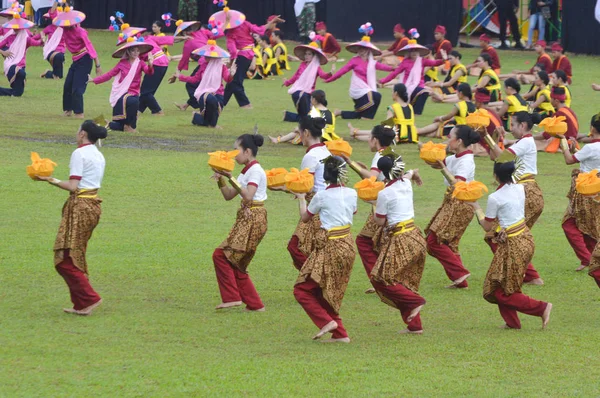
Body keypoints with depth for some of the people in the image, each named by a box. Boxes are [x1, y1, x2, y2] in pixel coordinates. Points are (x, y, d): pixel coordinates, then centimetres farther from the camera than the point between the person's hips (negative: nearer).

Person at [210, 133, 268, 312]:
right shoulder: (247, 171, 16)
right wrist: (221, 179, 1)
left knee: (222, 255, -14)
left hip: (253, 220, -10)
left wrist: (231, 178, -25)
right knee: (236, 264, 11)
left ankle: (232, 297, -11)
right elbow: (228, 195, 16)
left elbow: (248, 196, -25)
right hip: (246, 219, 10)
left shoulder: (255, 171, -12)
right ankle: (255, 304, 15)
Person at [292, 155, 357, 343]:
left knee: (302, 290, 3)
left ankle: (327, 321, -11)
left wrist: (301, 199, 21)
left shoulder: (322, 196, -13)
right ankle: (340, 333, 12)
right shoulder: (351, 194, 1)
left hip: (329, 247, -7)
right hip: (347, 245, 7)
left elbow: (305, 217, 3)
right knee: (327, 293, 17)